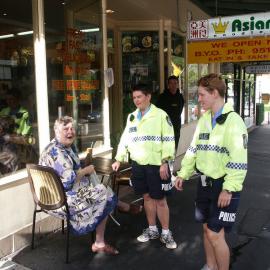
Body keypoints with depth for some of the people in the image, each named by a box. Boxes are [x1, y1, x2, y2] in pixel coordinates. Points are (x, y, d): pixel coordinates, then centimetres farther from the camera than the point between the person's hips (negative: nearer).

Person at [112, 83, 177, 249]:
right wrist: (119, 159, 14)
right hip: (138, 165, 5)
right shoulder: (132, 116, 11)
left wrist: (164, 163, -16)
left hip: (156, 165, -5)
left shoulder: (160, 115, -8)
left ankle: (166, 233, 20)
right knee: (147, 197, 15)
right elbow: (126, 138, 16)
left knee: (160, 199, 4)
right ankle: (152, 229, 31)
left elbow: (168, 140, -11)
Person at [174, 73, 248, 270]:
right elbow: (194, 149, 14)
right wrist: (183, 174, 12)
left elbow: (239, 159, -19)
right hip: (205, 182, 7)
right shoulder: (204, 119, 8)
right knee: (207, 229, 18)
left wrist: (229, 189, -20)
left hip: (223, 186, -7)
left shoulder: (233, 121, -15)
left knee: (215, 234, -3)